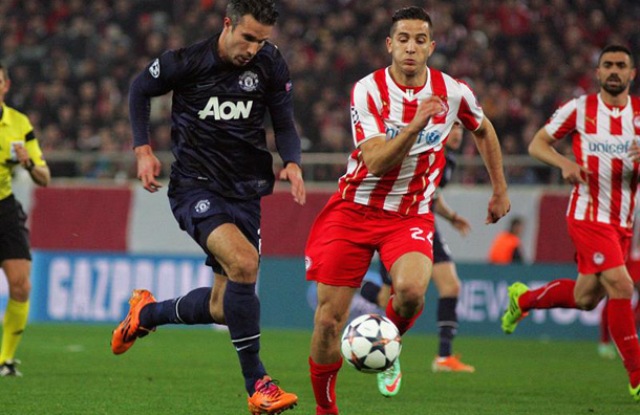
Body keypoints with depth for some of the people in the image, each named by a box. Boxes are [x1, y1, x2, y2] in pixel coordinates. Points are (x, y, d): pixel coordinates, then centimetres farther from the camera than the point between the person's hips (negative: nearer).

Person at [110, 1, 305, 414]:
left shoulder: (271, 65, -3)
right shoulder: (186, 61, -11)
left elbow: (284, 123, 8)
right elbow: (140, 89, 7)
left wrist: (292, 162, -12)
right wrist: (143, 149, 1)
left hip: (245, 191, 5)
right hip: (195, 186, -5)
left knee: (223, 309, 5)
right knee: (243, 261, -31)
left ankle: (147, 313, 38)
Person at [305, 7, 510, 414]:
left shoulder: (453, 92, -5)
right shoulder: (369, 90, -12)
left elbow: (483, 130, 18)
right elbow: (375, 162, -23)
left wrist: (500, 190, 21)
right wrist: (415, 125, -36)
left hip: (410, 215, 1)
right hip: (354, 209, 0)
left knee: (411, 291, -31)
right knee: (329, 320, -4)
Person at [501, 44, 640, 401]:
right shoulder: (579, 109, -2)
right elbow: (538, 144, 5)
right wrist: (564, 163, -15)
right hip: (588, 214, -5)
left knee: (586, 298, 13)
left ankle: (522, 299, 42)